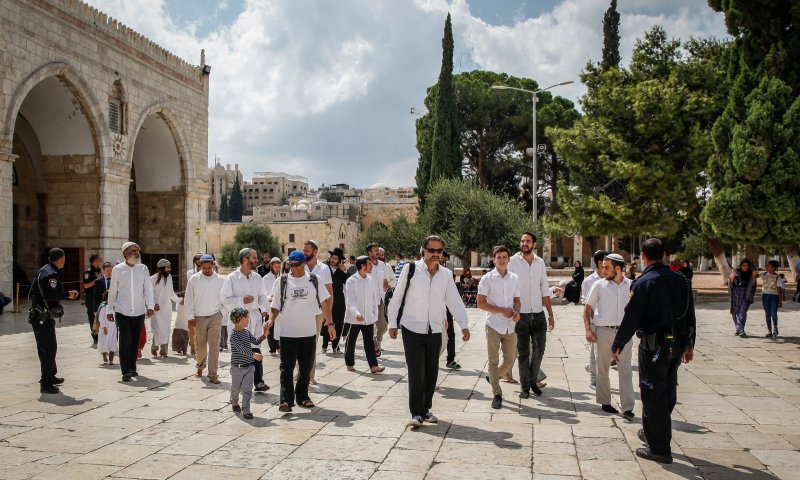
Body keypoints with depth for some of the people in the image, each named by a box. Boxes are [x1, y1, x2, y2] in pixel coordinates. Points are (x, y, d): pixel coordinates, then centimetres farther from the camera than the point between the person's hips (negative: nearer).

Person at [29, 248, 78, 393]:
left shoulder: (45, 271, 13)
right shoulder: (51, 274, -18)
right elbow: (50, 295, -26)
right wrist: (67, 295, -13)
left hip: (43, 316, 11)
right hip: (43, 317, -11)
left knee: (49, 347, 21)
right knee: (48, 348, -8)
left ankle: (51, 376, 34)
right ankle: (46, 383, -5)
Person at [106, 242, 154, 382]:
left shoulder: (143, 268, 3)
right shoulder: (117, 269, 0)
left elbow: (148, 289, 1)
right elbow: (112, 291, 6)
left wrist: (150, 306, -11)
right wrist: (109, 310, 7)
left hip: (139, 311, 2)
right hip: (122, 311, -2)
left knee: (135, 341, 9)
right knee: (125, 340, -8)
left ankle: (132, 367, 22)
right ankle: (126, 371, -4)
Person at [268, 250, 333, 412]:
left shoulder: (314, 279, 3)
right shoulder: (282, 281, -1)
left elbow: (324, 302, 7)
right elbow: (276, 306, 3)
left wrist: (330, 323, 3)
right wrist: (271, 320, -15)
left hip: (309, 332, 2)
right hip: (287, 332, -2)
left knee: (306, 367, 12)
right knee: (287, 368, -3)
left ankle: (302, 397, 26)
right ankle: (286, 400, 1)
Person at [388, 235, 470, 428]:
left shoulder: (446, 275, 7)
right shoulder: (411, 269, -5)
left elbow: (455, 302, 6)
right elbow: (397, 297, 0)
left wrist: (464, 325, -4)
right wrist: (392, 323, 2)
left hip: (435, 331, 4)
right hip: (412, 329, -4)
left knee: (431, 372, 10)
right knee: (416, 372, -6)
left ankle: (426, 409, 26)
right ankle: (416, 413, 3)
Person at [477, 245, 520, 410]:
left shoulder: (515, 278, 8)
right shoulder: (487, 279, -5)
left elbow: (516, 300, 15)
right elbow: (481, 303, -8)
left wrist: (517, 311, -8)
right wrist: (502, 310, -15)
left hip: (510, 327, 4)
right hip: (494, 326, -4)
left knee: (509, 361, 9)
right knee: (493, 361, 3)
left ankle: (492, 377, 36)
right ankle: (497, 394, 13)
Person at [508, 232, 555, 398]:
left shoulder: (540, 262, 6)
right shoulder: (513, 261, -5)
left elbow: (545, 290, 11)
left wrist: (550, 314, 8)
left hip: (538, 313, 4)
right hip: (521, 314, -3)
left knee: (539, 350, 10)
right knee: (523, 352, 4)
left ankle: (533, 381, 28)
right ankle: (525, 387, 15)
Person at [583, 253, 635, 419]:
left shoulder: (631, 285, 2)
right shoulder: (599, 284, -1)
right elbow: (587, 308, 2)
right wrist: (588, 329, -7)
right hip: (603, 331, 0)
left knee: (625, 369, -2)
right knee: (603, 369, 9)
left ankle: (627, 407, 1)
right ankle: (605, 402, 23)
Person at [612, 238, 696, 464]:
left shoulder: (643, 283, -14)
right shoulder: (680, 279, 5)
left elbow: (631, 318, -14)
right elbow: (690, 314, 11)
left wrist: (618, 345, -2)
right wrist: (689, 345, 21)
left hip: (653, 346, -7)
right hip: (677, 344, 7)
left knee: (653, 396, 2)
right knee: (668, 392, 19)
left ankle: (659, 449, 7)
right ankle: (652, 433, 35)